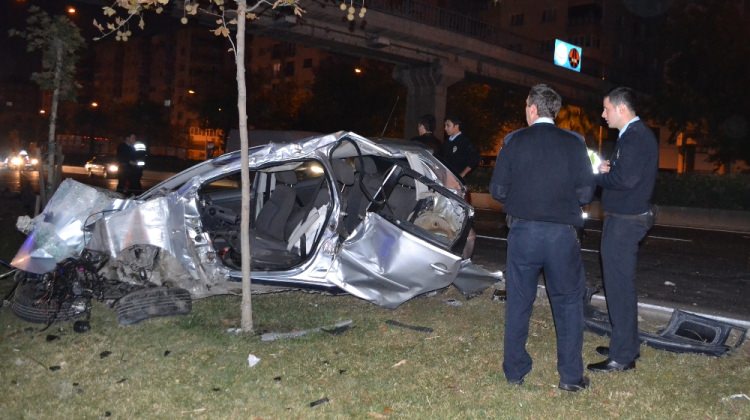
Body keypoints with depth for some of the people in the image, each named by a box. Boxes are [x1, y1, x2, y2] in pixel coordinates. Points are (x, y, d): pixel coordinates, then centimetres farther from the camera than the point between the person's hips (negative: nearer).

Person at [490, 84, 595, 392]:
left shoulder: (514, 141, -4)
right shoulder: (574, 143, -3)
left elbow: (497, 190, -4)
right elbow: (585, 193, -4)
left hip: (522, 232, 0)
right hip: (562, 235, 0)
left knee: (518, 303, 13)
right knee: (568, 303, 13)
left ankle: (515, 371, 22)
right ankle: (571, 376, 17)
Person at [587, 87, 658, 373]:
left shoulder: (635, 137, -18)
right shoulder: (635, 134, 15)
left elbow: (626, 179, -27)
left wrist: (597, 175, -13)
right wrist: (608, 170, 1)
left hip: (624, 221, -11)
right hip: (624, 219, 11)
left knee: (619, 287, -3)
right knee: (621, 285, 18)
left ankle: (622, 356, 6)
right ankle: (626, 345, 30)